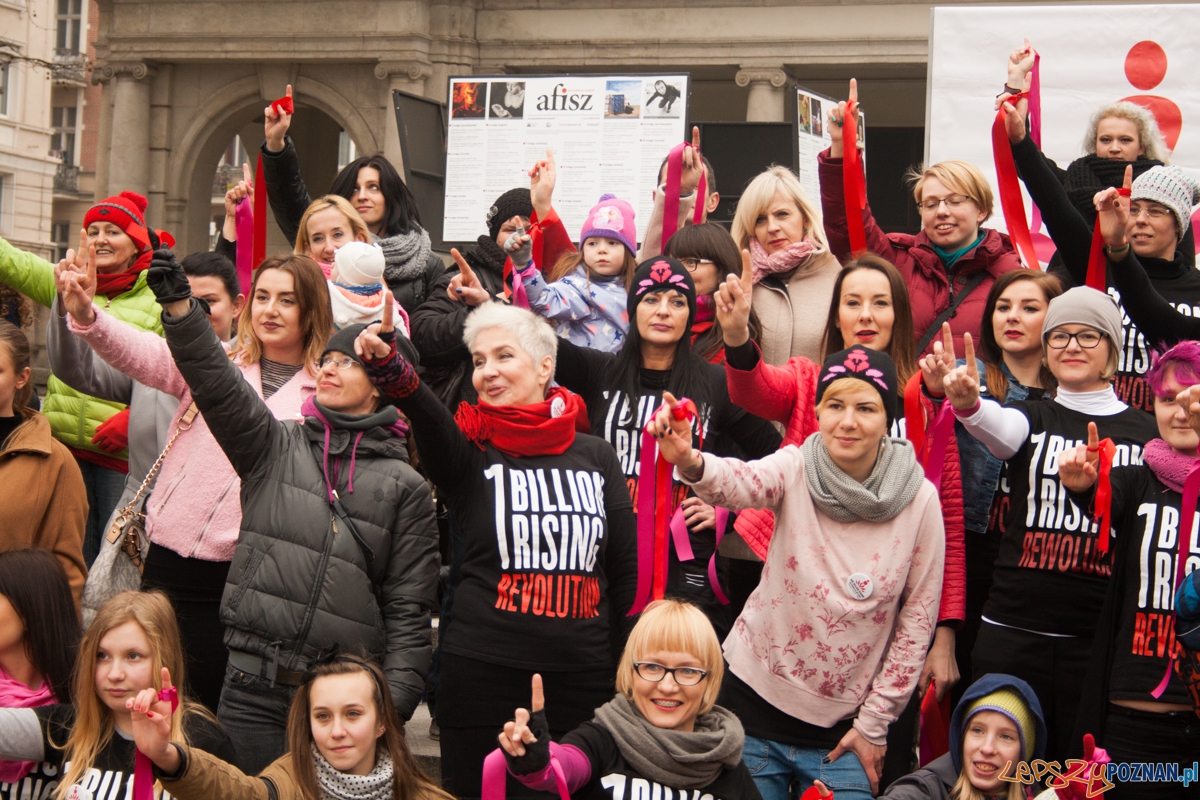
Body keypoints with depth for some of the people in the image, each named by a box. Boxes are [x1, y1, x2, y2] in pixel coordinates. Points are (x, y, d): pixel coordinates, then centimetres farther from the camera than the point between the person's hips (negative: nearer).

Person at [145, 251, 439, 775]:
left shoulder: (404, 486, 5)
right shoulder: (275, 447, 10)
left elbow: (409, 608, 3)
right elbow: (219, 386, -7)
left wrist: (394, 704, -5)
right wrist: (179, 309, -21)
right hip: (253, 687, 1)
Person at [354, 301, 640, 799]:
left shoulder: (595, 457, 7)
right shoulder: (471, 451, 0)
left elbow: (625, 570, 10)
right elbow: (429, 417, -24)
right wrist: (390, 369, -44)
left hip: (583, 678, 2)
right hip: (482, 676, -2)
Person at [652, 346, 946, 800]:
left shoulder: (919, 500, -8)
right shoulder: (796, 469, -8)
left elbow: (918, 618, -2)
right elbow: (741, 482, -30)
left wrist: (874, 723, -2)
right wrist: (689, 462, -53)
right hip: (756, 704, 0)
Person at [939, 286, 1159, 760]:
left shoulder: (1147, 432, 7)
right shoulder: (1033, 418, 6)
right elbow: (999, 430, -20)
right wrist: (967, 403, -41)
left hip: (1103, 636, 0)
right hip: (1013, 631, 0)